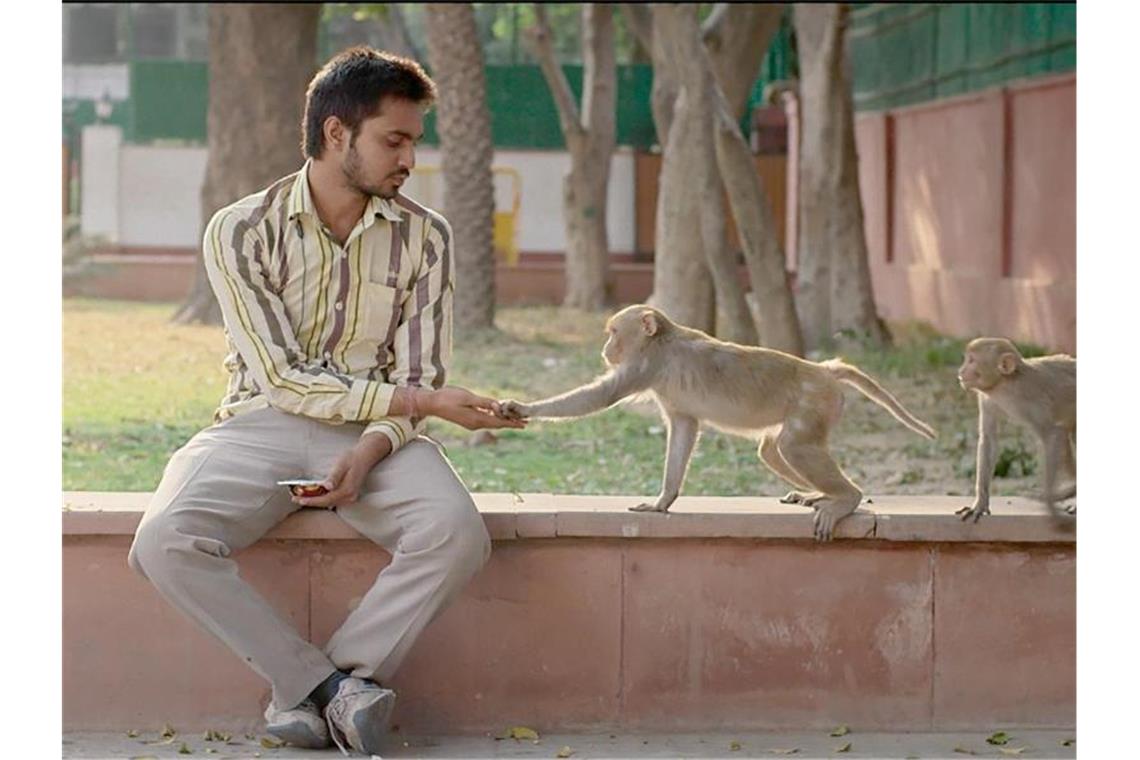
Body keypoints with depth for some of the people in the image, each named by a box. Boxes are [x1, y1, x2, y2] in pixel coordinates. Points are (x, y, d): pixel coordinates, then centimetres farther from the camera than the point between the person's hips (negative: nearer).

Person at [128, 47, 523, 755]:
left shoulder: (426, 236, 2)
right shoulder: (242, 231, -5)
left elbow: (420, 377, 1)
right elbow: (281, 378, -11)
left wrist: (370, 451, -21)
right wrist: (417, 400, -19)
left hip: (380, 432, 1)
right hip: (263, 424, -1)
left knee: (457, 535, -31)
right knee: (165, 542, -31)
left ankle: (304, 695, -23)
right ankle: (340, 688, -22)